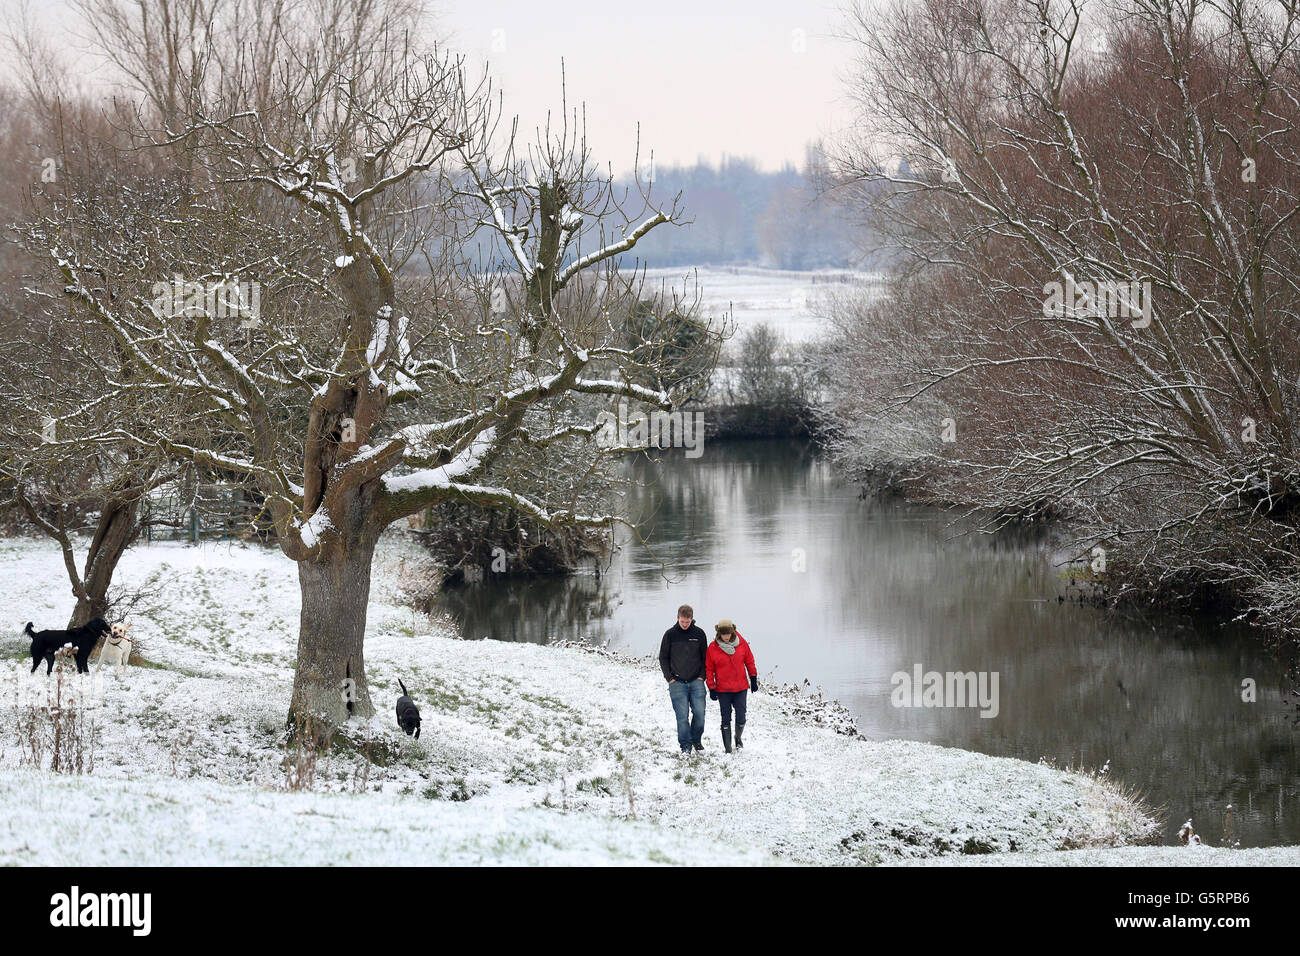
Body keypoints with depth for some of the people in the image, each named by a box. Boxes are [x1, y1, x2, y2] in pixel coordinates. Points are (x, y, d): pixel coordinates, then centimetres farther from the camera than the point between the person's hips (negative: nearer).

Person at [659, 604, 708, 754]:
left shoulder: (699, 633, 4)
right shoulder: (670, 634, 0)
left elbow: (705, 657, 12)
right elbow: (663, 657, 8)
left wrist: (702, 676, 2)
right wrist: (669, 677, -1)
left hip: (696, 681, 1)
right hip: (677, 682, -1)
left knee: (699, 712, -6)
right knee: (682, 715, -6)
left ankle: (696, 740, 16)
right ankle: (685, 745, 3)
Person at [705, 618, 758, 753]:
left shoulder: (741, 643, -3)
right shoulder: (713, 648, -7)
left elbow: (749, 661, 9)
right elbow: (709, 669, 0)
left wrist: (753, 678, 8)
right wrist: (711, 688, -3)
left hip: (741, 688, 1)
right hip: (723, 690, -1)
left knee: (741, 718, 1)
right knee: (726, 719, 1)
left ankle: (739, 737, 30)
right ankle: (727, 746, 9)